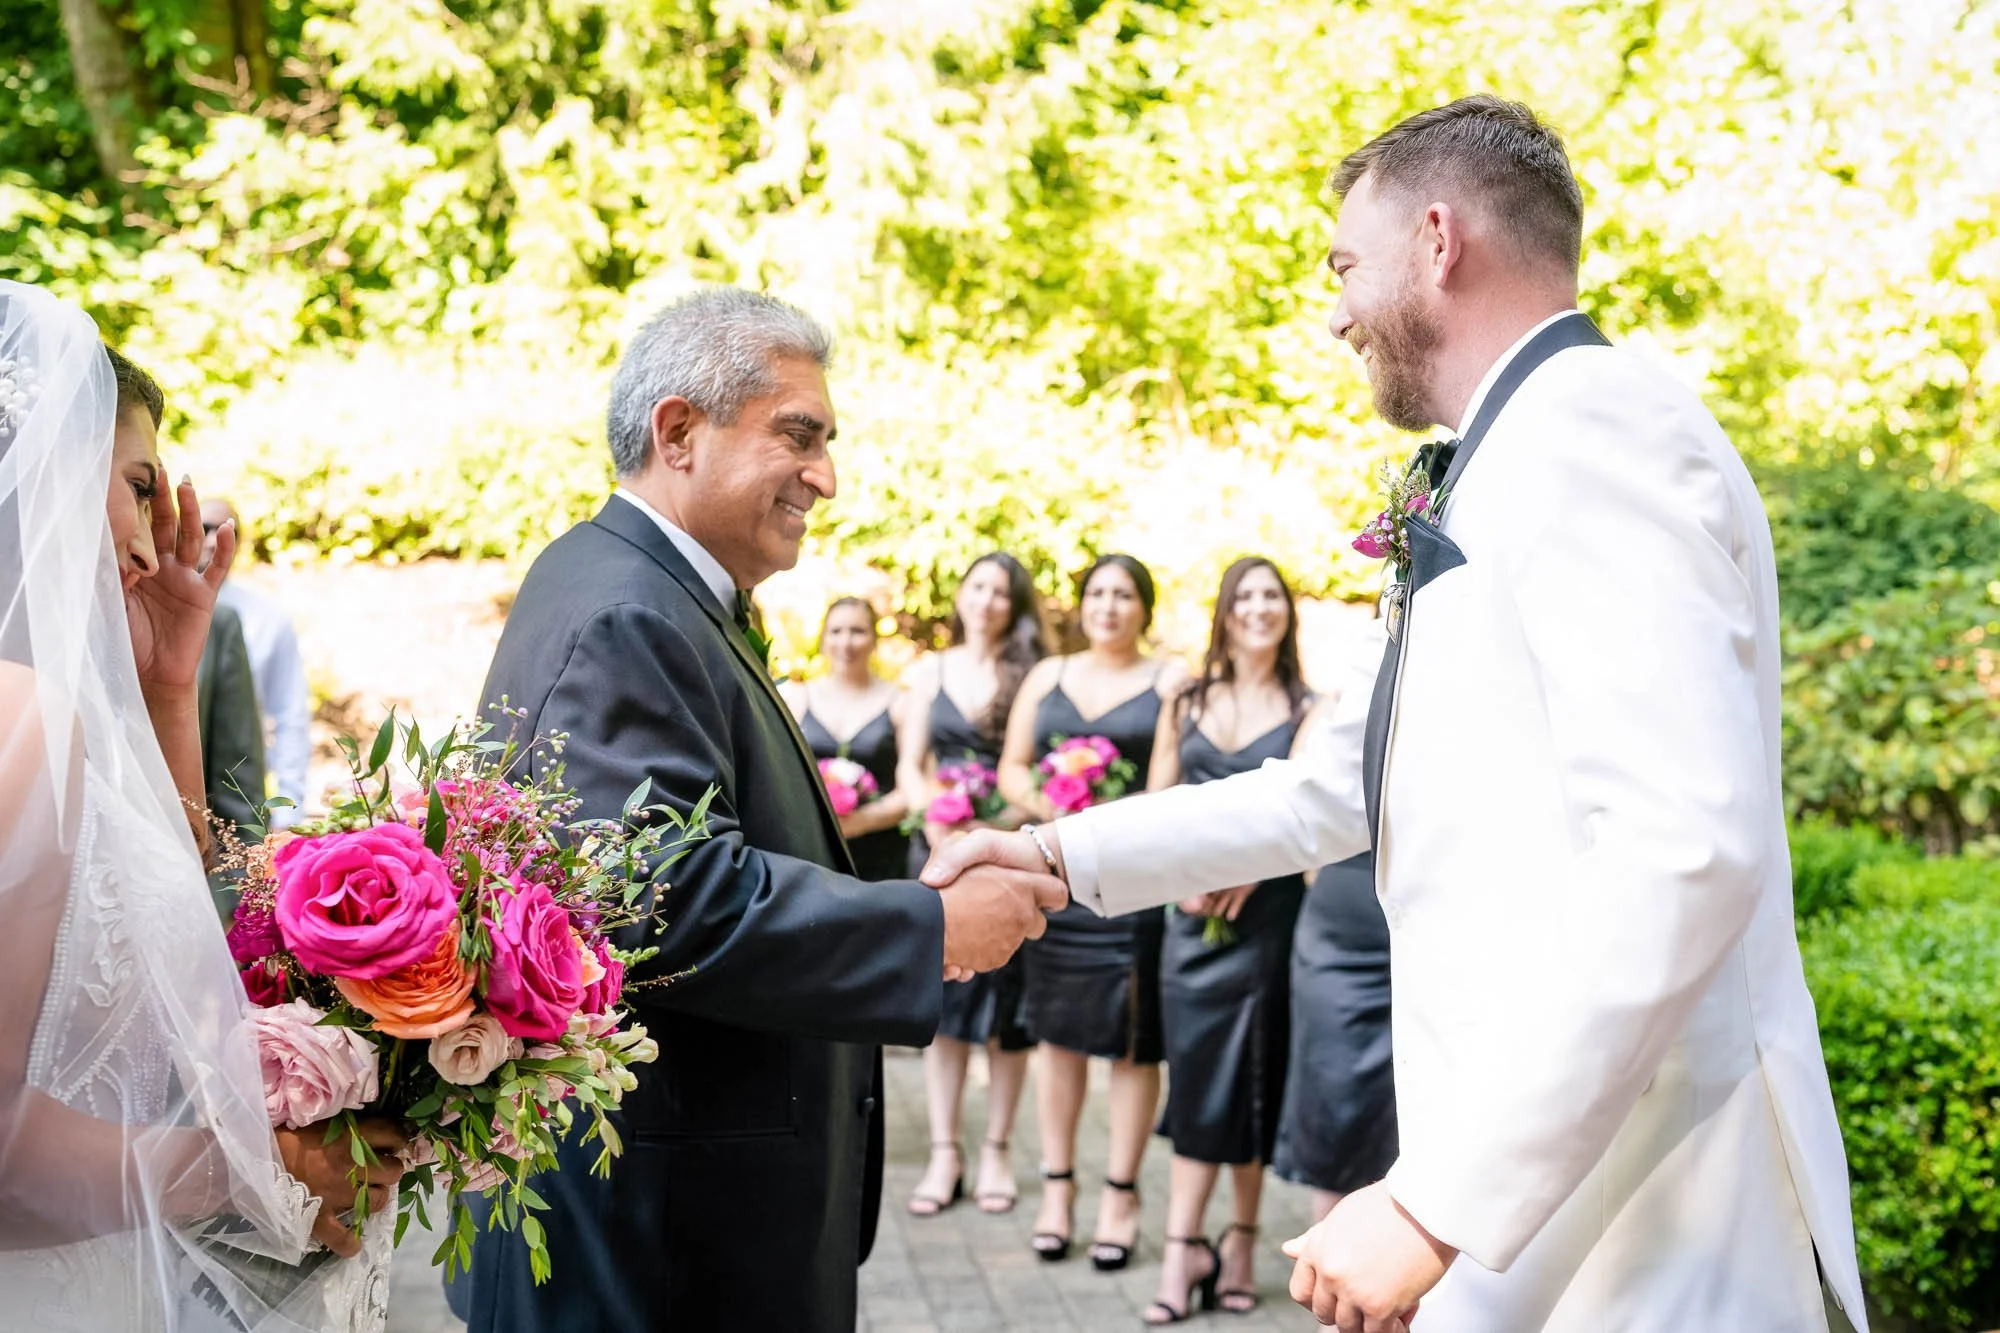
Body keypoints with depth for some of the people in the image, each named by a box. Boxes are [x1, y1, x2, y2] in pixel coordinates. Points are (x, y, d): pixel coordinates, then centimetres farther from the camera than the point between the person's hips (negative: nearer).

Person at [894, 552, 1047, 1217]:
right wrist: (935, 822, -10)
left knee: (1005, 997, 0)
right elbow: (910, 766, 8)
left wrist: (999, 827, -17)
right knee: (941, 994, 1)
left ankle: (997, 1150, 10)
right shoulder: (929, 671, 10)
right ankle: (944, 1152, 7)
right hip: (939, 849, 2)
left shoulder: (1031, 675, 1)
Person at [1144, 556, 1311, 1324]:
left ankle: (1240, 1241, 13)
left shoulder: (1306, 709, 3)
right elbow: (1154, 804, 7)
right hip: (1193, 910, 2)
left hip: (1268, 908, -2)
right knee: (1195, 1071, -1)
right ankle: (1184, 1249, 0)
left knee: (1253, 1077, 3)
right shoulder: (1187, 705, 11)